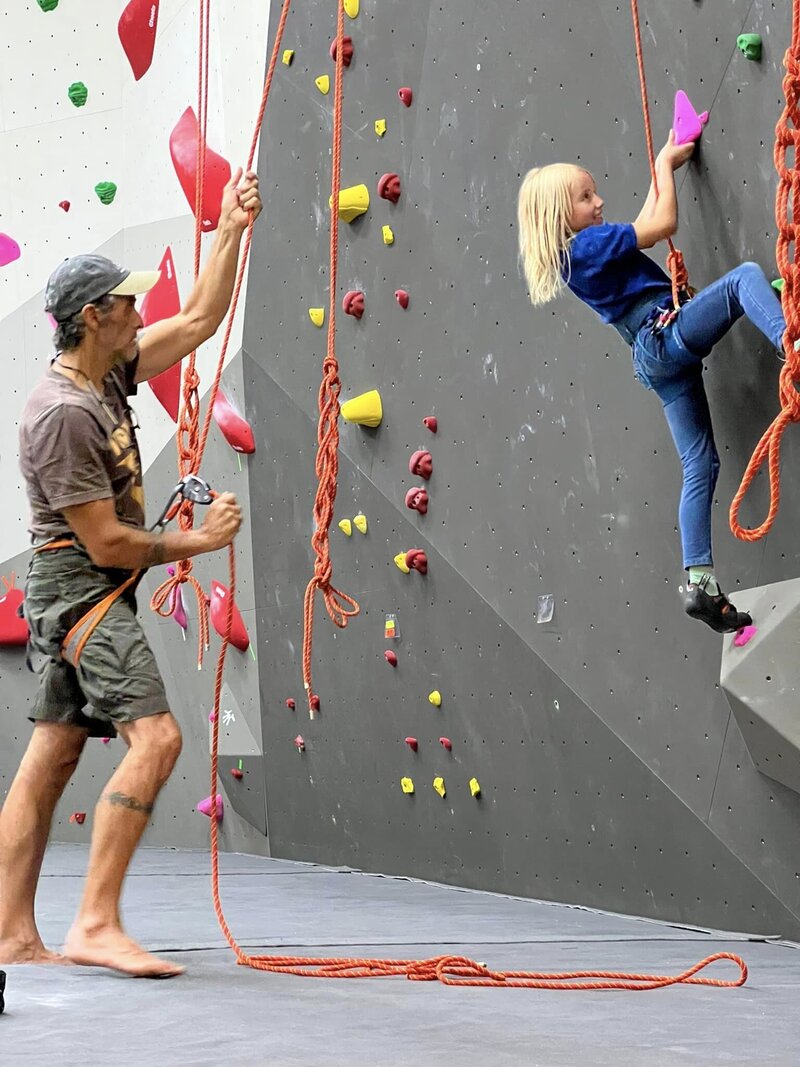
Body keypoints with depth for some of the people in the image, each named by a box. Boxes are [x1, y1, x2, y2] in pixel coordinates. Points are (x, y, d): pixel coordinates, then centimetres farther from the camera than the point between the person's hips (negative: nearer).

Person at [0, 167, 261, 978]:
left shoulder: (109, 373, 8)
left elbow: (200, 319, 19)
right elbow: (105, 543, -19)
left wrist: (230, 231, 14)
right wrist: (197, 541, -8)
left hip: (80, 592, 10)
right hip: (81, 587, -10)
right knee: (155, 735, -18)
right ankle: (96, 924, -19)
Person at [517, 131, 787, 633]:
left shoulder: (571, 256, 20)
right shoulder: (592, 242, -7)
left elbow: (643, 225, 32)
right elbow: (664, 224, -8)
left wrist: (665, 164, 32)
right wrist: (666, 163, 5)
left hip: (655, 358, 9)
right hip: (670, 333, -9)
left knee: (700, 466, 6)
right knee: (745, 276, -18)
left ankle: (700, 582, 1)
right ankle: (790, 340, -50)